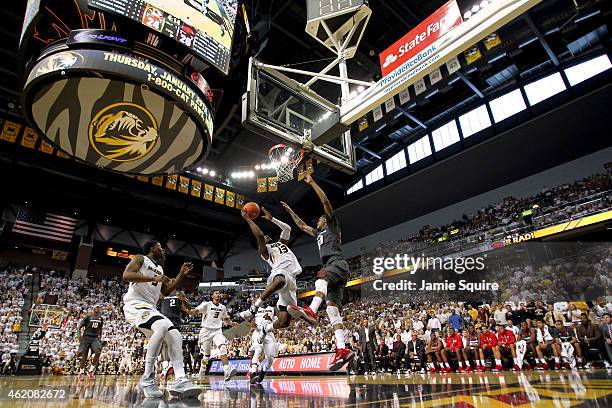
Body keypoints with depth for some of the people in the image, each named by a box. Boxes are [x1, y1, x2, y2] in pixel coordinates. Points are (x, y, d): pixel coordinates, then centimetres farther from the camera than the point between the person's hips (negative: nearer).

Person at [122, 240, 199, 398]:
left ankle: (180, 381, -16)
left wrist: (181, 274, 19)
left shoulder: (160, 269, 25)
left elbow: (166, 291, 25)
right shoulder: (140, 259, 3)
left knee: (175, 336, -8)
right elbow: (126, 275, -16)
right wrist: (153, 278, -21)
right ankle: (147, 380, -24)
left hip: (151, 308, 9)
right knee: (162, 326, -34)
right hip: (135, 304, -9)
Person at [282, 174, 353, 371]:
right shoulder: (319, 233, 36)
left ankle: (311, 310, -65)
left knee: (321, 277, -39)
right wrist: (289, 210, 49)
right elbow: (302, 225, 47)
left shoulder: (332, 225, 17)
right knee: (332, 308, -8)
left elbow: (325, 202, 5)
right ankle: (343, 349, -17)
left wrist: (312, 183, 5)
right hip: (331, 268, 8)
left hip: (338, 262, -8)